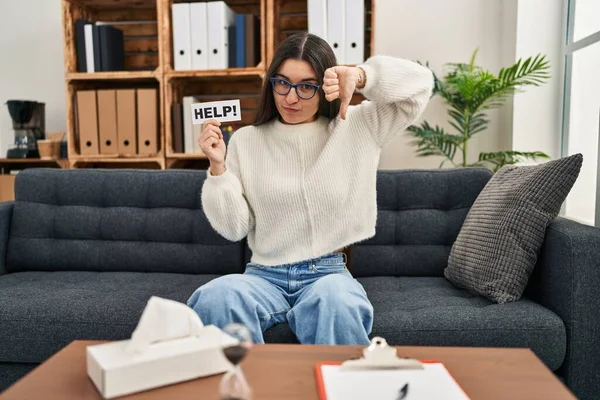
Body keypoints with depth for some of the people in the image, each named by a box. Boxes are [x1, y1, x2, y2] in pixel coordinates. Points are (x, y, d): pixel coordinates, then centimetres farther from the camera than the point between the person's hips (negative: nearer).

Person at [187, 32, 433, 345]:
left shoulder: (357, 126, 5)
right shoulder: (246, 139, 5)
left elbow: (420, 84, -2)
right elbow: (233, 228, 3)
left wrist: (361, 76, -17)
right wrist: (217, 167, -11)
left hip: (329, 273, -1)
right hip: (264, 275, 2)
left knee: (335, 301, -37)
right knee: (216, 297, -31)